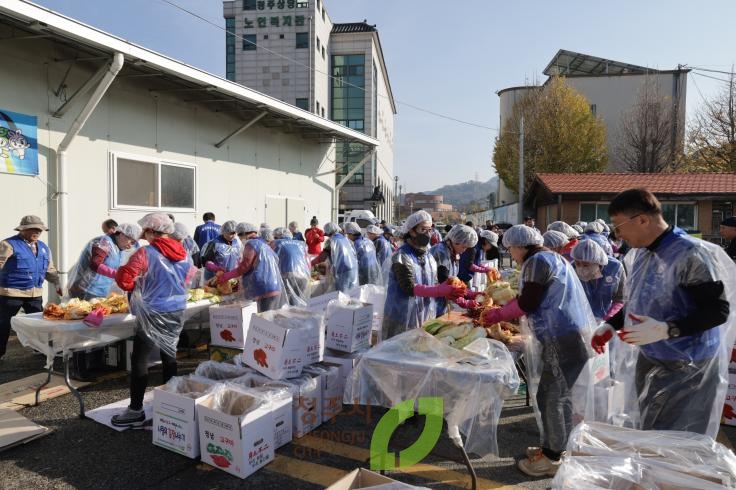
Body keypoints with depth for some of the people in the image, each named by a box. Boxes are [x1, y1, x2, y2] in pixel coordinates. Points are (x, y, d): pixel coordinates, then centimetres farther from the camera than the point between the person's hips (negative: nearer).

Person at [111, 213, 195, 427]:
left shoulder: (146, 253, -14)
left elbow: (123, 279, -16)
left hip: (153, 315, -6)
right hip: (177, 313, 6)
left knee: (139, 361, 4)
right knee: (169, 357, 16)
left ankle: (136, 411, 9)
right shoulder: (184, 254, 3)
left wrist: (138, 285, 3)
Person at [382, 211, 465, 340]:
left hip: (426, 315, 7)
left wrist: (448, 291, -10)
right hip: (403, 316, -7)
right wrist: (441, 290, -27)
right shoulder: (402, 256, -14)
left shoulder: (429, 256, 8)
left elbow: (434, 284, 11)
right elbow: (409, 288, -21)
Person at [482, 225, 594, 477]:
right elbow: (540, 301, 18)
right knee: (560, 395, 17)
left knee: (550, 398, -1)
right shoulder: (551, 257, 19)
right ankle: (555, 447, 29)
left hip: (563, 338, -10)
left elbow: (528, 303, -14)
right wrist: (502, 312, 13)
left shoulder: (537, 260, -12)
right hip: (569, 334, 10)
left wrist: (497, 314, -1)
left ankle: (552, 458, 11)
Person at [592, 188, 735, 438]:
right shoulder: (639, 255, 5)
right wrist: (611, 325, 6)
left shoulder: (689, 255, -21)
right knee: (650, 438, 19)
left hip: (684, 369, -8)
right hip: (647, 361, 8)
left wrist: (666, 330, -31)